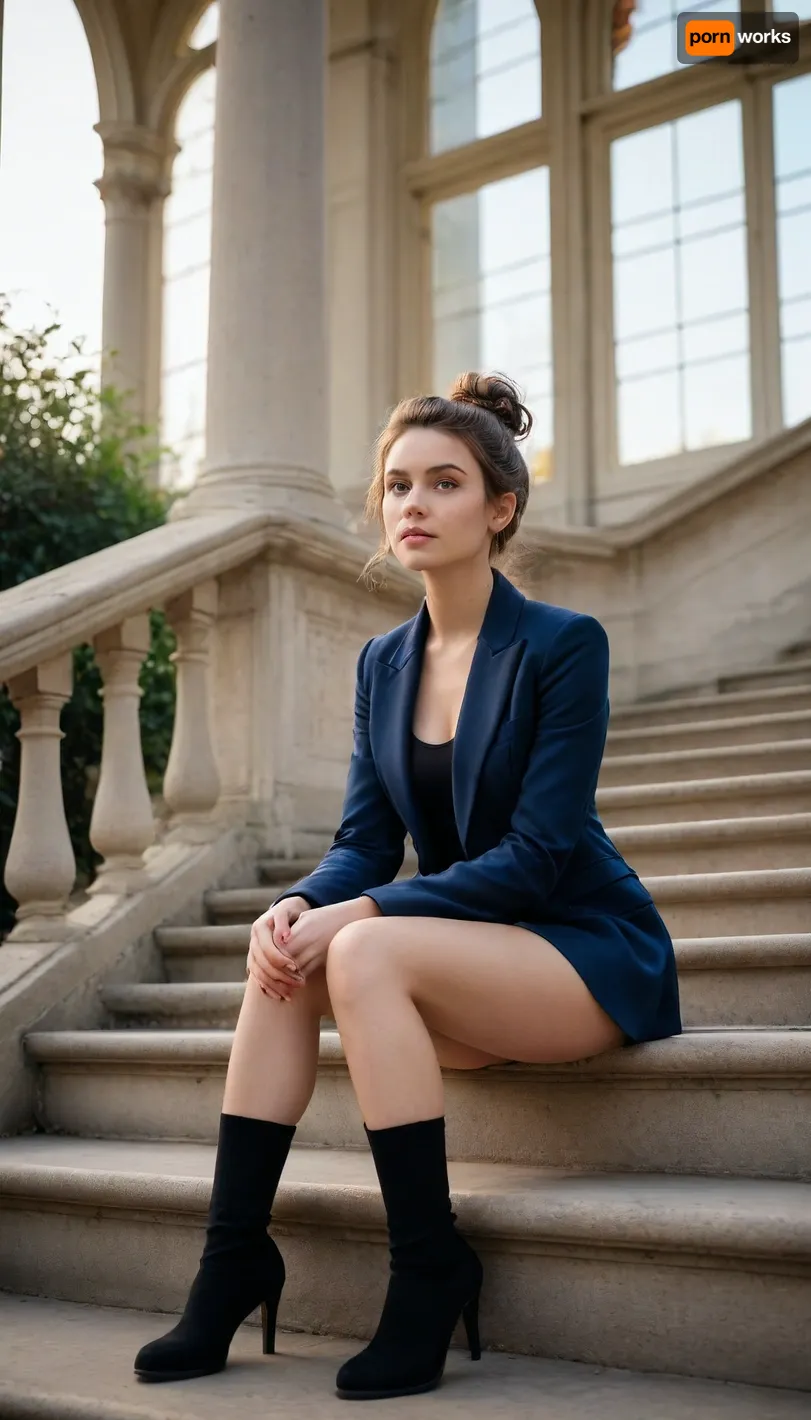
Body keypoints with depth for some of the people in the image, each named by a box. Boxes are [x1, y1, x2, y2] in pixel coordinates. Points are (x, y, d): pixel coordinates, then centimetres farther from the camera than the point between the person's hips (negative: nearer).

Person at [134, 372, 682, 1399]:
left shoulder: (563, 645, -12)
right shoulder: (382, 663, 8)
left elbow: (537, 854, -19)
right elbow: (364, 840, 4)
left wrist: (359, 913, -25)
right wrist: (299, 903, -19)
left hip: (591, 952, -6)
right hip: (468, 948, 6)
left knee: (365, 951, -29)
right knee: (285, 956, -19)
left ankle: (430, 1275, -19)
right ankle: (231, 1264, -14)